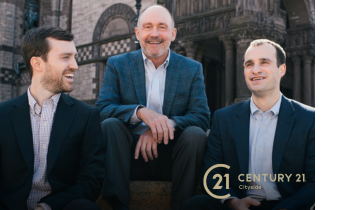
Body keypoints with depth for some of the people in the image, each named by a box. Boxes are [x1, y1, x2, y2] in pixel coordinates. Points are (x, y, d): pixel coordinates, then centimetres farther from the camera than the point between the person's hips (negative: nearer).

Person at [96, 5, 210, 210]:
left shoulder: (193, 69, 6)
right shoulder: (117, 65, 5)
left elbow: (202, 117, -4)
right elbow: (102, 108, -8)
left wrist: (164, 124, -25)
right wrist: (140, 112, -29)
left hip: (172, 157, 1)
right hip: (131, 156, 0)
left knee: (196, 134, -28)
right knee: (109, 125, -26)